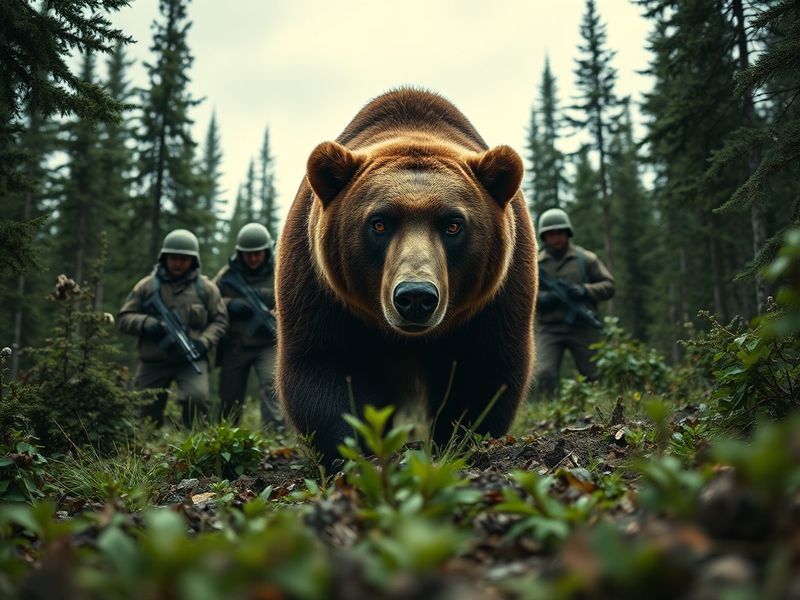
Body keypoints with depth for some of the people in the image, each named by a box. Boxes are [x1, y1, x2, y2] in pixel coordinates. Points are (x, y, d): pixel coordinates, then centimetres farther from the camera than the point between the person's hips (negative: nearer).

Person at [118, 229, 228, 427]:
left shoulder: (205, 287, 6)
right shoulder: (147, 286, 6)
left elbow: (219, 320, 8)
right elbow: (124, 318, 7)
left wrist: (203, 342, -10)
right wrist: (145, 323, -14)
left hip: (191, 360, -2)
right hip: (153, 362, 2)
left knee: (196, 398, -25)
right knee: (145, 409, 8)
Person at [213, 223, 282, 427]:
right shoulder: (228, 274, 6)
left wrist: (276, 315, -20)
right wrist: (229, 305, -14)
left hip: (268, 344, -2)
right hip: (234, 345, 2)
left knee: (271, 383, -24)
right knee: (230, 398, 10)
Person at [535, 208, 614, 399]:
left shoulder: (586, 258, 7)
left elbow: (608, 286, 7)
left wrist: (585, 290, -12)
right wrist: (541, 298, -14)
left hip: (582, 327, 1)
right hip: (549, 329, 0)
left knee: (594, 376, 5)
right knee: (544, 374, -15)